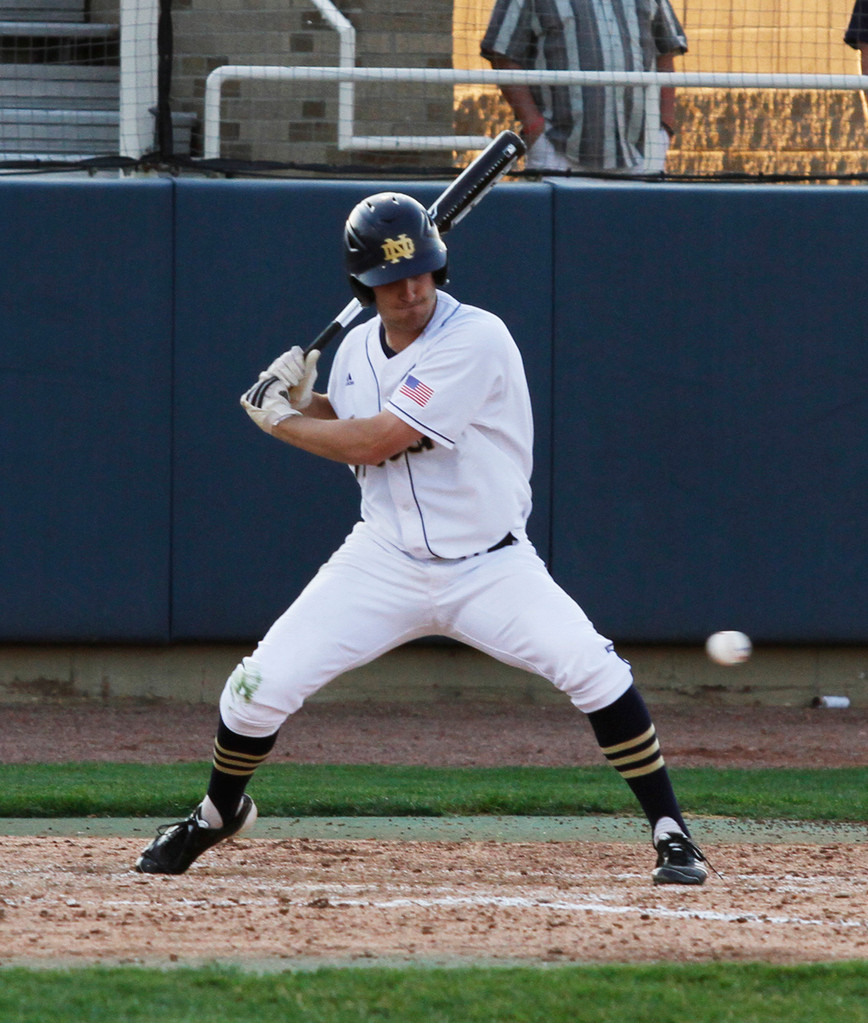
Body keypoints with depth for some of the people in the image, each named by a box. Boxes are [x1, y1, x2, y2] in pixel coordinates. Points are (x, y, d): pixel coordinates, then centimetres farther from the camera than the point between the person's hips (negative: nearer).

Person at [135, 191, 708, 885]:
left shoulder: (475, 340, -20)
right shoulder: (358, 348, 3)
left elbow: (374, 442, -23)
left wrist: (276, 419, -10)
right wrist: (301, 400, 1)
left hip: (489, 566, -5)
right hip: (386, 562, 5)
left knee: (592, 669, -26)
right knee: (264, 685, -5)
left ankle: (671, 834, -13)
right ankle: (219, 813, 25)